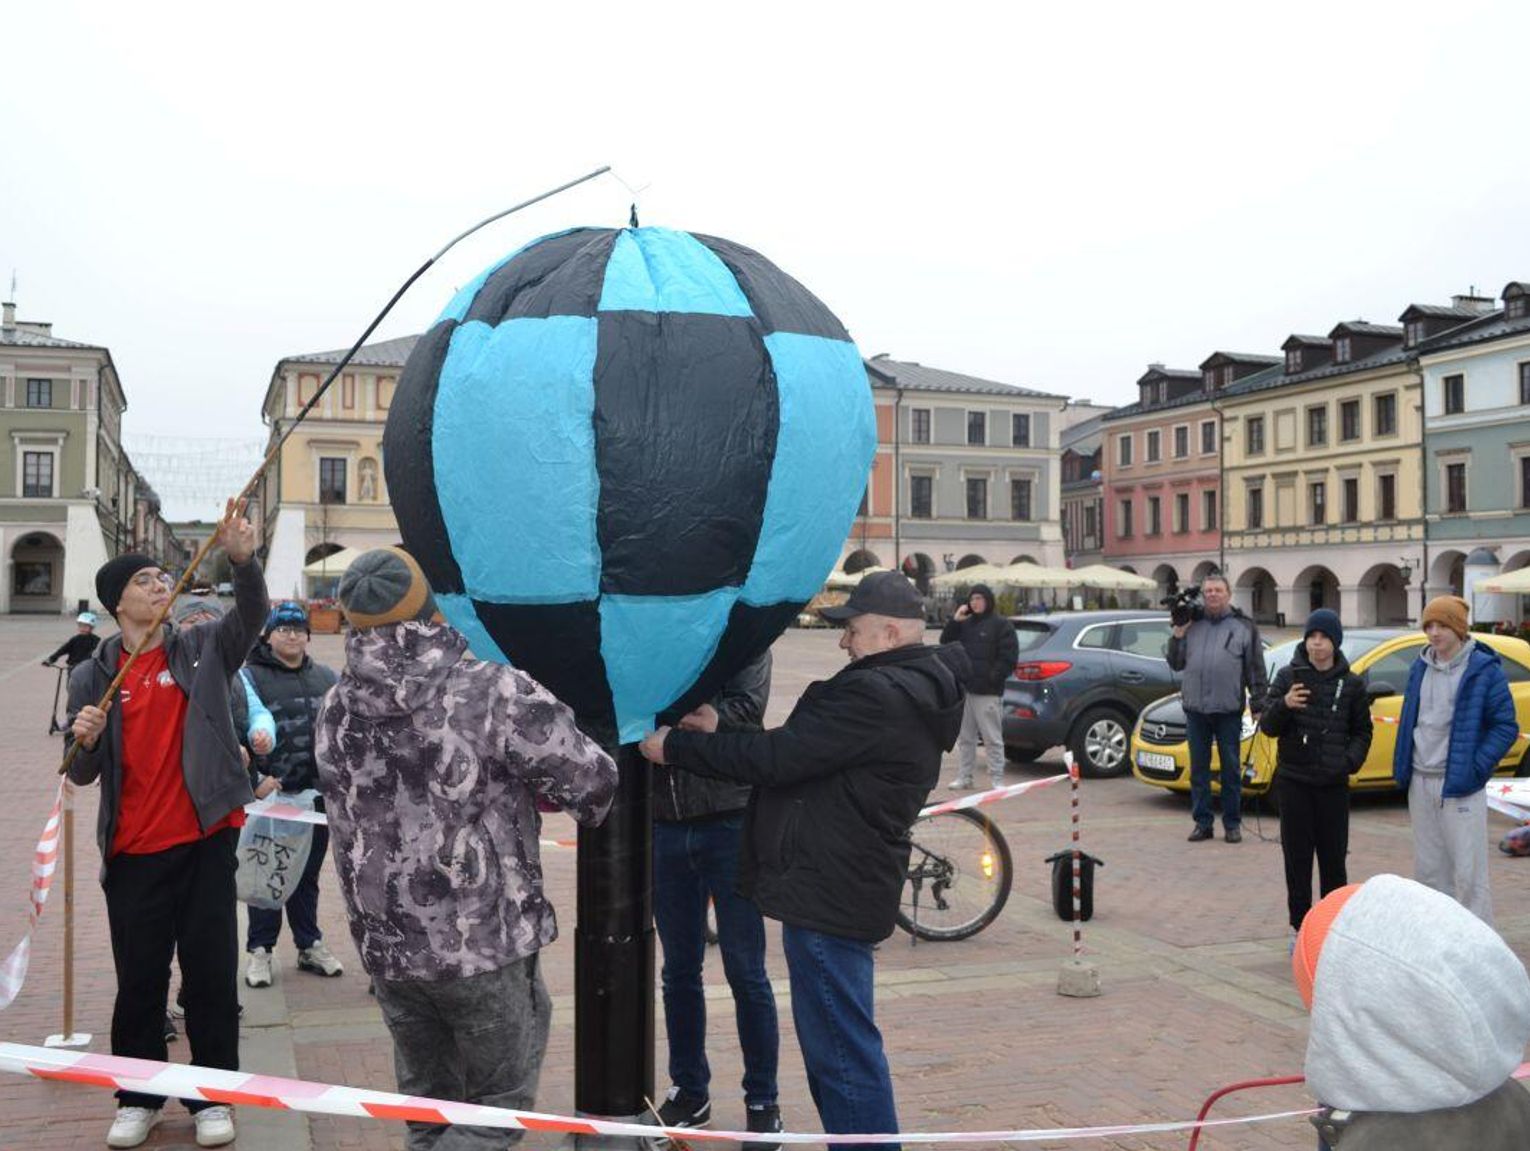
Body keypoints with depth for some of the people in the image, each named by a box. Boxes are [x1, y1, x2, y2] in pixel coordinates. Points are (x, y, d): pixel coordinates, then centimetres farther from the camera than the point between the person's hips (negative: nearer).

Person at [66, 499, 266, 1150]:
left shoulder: (203, 651, 3)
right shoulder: (93, 677, 4)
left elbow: (251, 615, -15)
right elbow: (82, 774, 4)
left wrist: (242, 559, -34)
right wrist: (86, 741, -19)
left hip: (205, 841, 0)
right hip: (133, 852, 1)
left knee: (212, 974, 5)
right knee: (139, 980, 10)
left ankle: (213, 1097, 18)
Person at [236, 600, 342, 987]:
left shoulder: (325, 678, 11)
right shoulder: (250, 676, -6)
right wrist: (252, 782, -16)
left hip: (316, 795, 5)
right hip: (270, 796, -4)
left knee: (308, 874, 15)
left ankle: (310, 945, 26)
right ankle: (260, 950, 16)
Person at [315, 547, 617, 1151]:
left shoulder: (335, 708, -1)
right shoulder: (494, 691, -18)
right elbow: (593, 783, -14)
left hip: (385, 945, 5)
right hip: (486, 943, -5)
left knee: (427, 1101, 22)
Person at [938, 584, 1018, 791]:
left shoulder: (1001, 625, -2)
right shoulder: (965, 624, 17)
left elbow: (1008, 657, -7)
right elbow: (946, 643, 12)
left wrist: (993, 677, -15)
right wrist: (954, 622, 0)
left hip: (988, 692, -6)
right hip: (964, 689, 6)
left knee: (992, 739, -4)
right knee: (964, 737, 11)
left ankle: (997, 779, 0)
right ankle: (964, 777, 19)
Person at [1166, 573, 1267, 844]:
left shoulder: (1244, 627, 4)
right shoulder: (1192, 624, 11)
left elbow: (1256, 670, 2)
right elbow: (1176, 664, 12)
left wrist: (1258, 705, -3)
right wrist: (1178, 634, 0)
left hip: (1229, 710, -3)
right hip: (1195, 709, 3)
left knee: (1231, 768, 4)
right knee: (1198, 768, 7)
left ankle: (1232, 824, 13)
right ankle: (1203, 823, 14)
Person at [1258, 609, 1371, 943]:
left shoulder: (1351, 684, 3)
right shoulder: (1288, 676, 0)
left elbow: (1362, 731, 10)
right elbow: (1268, 726, -3)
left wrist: (1350, 760, -9)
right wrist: (1284, 705, -24)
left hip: (1333, 783, 0)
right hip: (1293, 781, 0)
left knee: (1333, 858, 4)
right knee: (1297, 856, 4)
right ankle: (1301, 927, 14)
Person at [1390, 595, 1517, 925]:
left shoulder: (1484, 669, -7)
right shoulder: (1420, 668, 11)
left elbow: (1506, 726, -6)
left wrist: (1477, 767, -14)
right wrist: (1402, 768, 11)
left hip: (1459, 787, -6)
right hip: (1421, 784, 6)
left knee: (1468, 873, -4)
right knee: (1428, 870, 14)